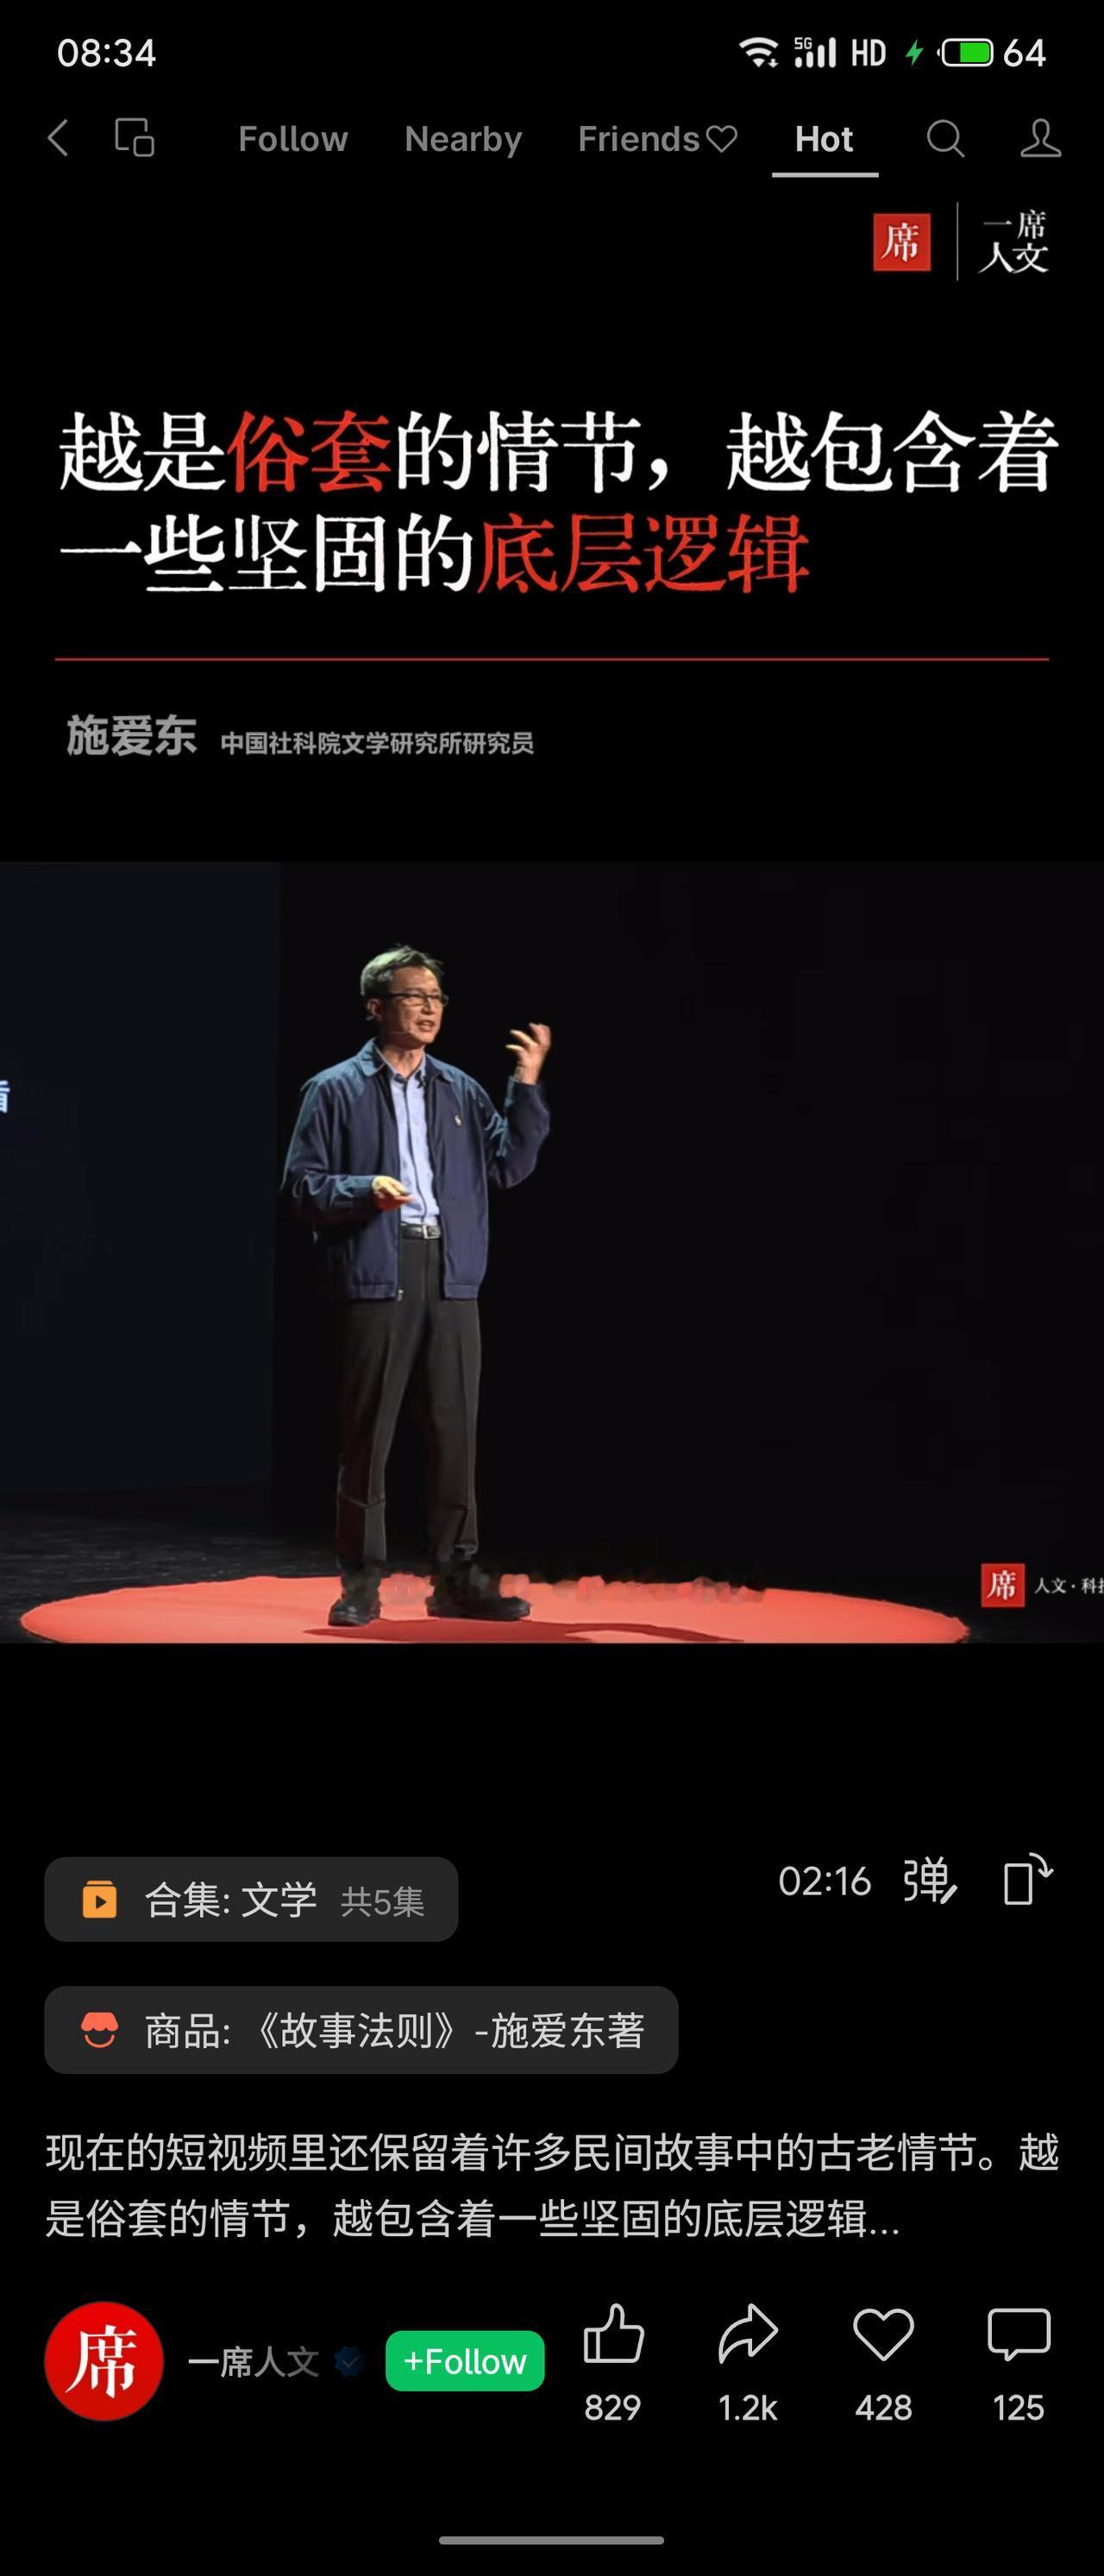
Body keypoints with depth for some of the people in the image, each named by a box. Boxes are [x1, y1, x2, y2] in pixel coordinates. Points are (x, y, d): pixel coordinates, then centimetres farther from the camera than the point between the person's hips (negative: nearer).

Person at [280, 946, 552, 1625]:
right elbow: (302, 1185, -3)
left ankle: (458, 1578, 11)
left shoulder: (461, 1090, 14)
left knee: (456, 1431, 4)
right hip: (374, 1277, -4)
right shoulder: (336, 1090, 1)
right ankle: (362, 1582, 8)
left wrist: (527, 1089, 0)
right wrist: (366, 1190, -19)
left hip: (451, 1278, 4)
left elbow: (510, 1166, 8)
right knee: (367, 1434, 0)